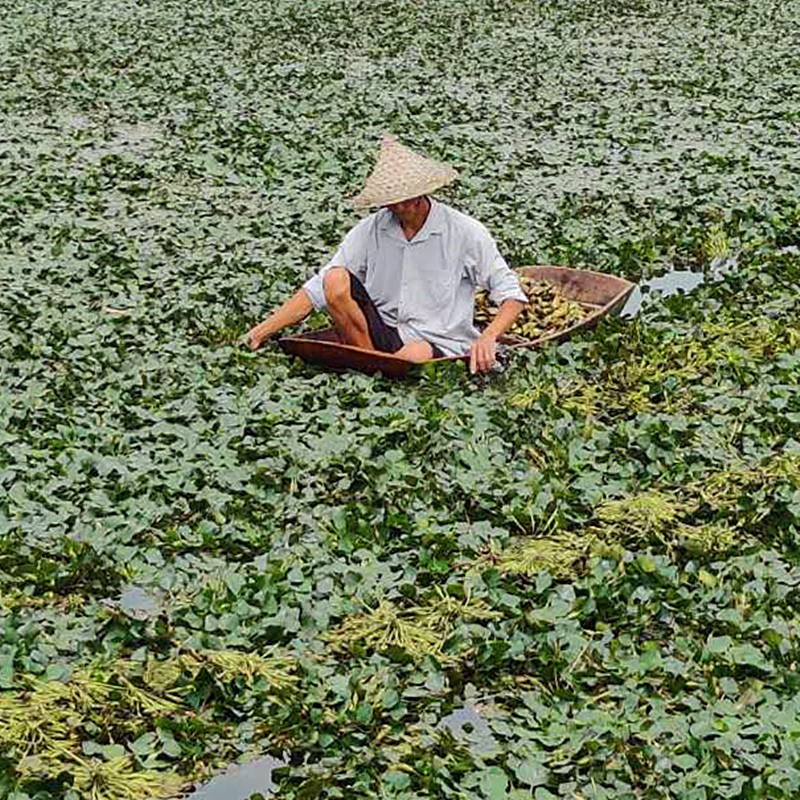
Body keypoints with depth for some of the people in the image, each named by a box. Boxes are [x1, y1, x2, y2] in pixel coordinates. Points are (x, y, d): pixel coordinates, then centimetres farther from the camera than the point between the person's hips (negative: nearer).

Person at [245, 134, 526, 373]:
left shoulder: (465, 231, -4)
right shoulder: (370, 231, 4)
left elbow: (511, 294, -3)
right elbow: (317, 290, 2)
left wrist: (488, 338, -23)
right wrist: (263, 331, -8)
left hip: (442, 345, -3)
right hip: (383, 335, 3)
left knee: (416, 355, -39)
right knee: (336, 280, -19)